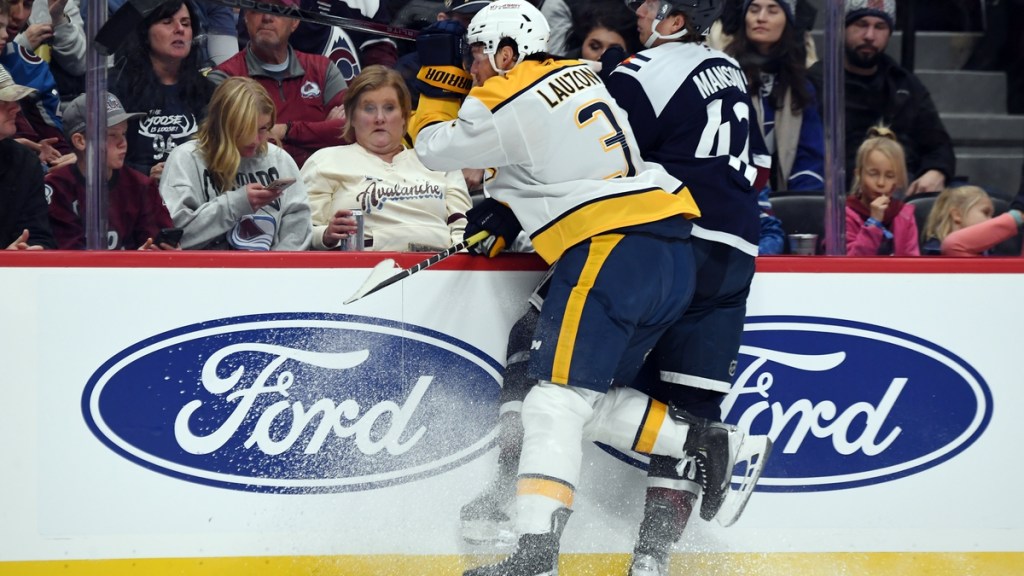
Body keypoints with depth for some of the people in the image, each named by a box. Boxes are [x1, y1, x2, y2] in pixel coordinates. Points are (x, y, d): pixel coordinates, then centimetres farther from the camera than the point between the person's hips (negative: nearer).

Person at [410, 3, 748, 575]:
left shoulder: (505, 103, -6)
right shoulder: (580, 77, 19)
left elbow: (435, 147, 8)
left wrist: (440, 77, 18)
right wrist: (505, 211, 21)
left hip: (613, 252, -9)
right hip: (675, 254, 9)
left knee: (559, 401, -12)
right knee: (595, 399, 17)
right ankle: (704, 441, 9)